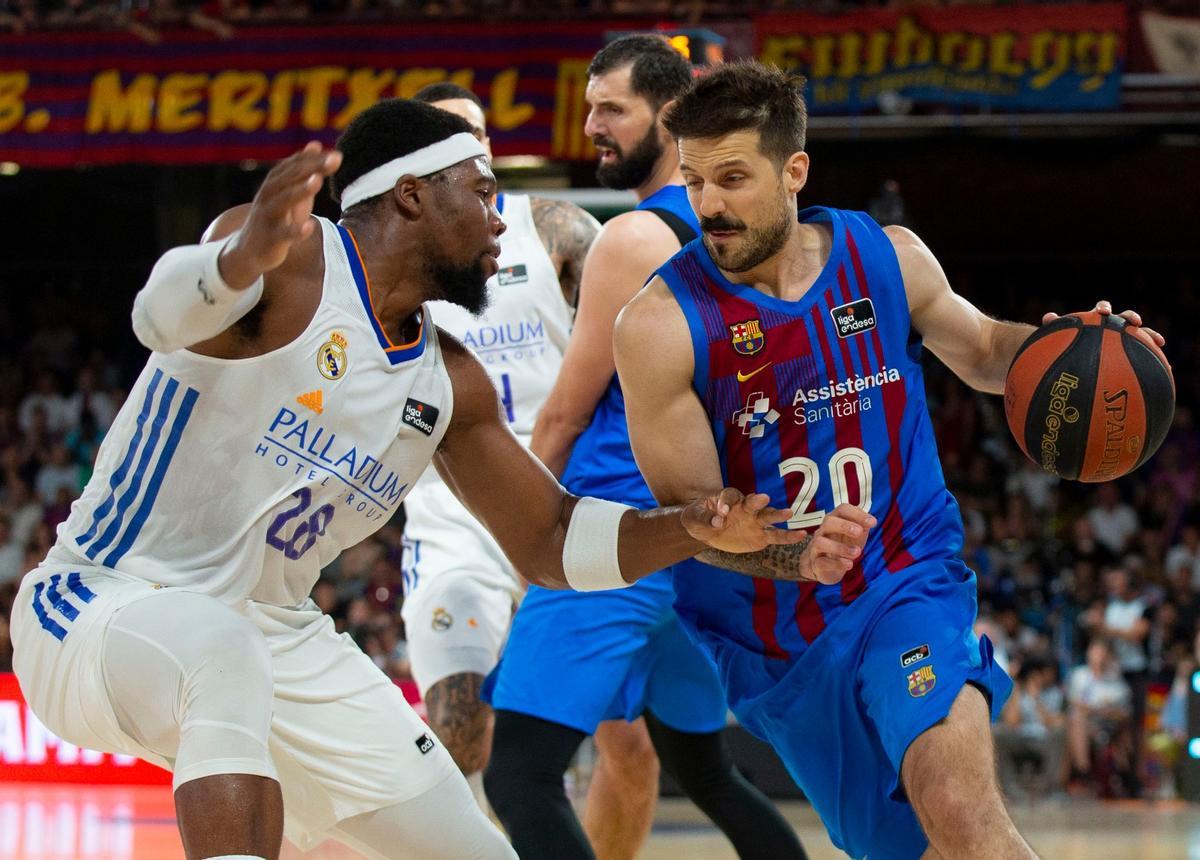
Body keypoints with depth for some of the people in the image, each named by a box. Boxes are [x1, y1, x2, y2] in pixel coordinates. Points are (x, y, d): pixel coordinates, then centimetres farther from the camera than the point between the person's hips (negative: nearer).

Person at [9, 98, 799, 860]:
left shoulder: (450, 383, 8)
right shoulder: (293, 260, -15)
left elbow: (549, 543, 14)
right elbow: (163, 316, -37)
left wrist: (691, 529, -4)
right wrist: (247, 259, -61)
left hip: (274, 635, 8)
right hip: (107, 606, -8)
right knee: (221, 647, -42)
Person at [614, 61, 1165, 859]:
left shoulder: (887, 257, -5)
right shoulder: (661, 323, -15)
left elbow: (981, 351, 15)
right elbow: (689, 513, -14)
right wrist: (796, 557, -34)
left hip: (905, 587, 0)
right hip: (768, 637, 0)